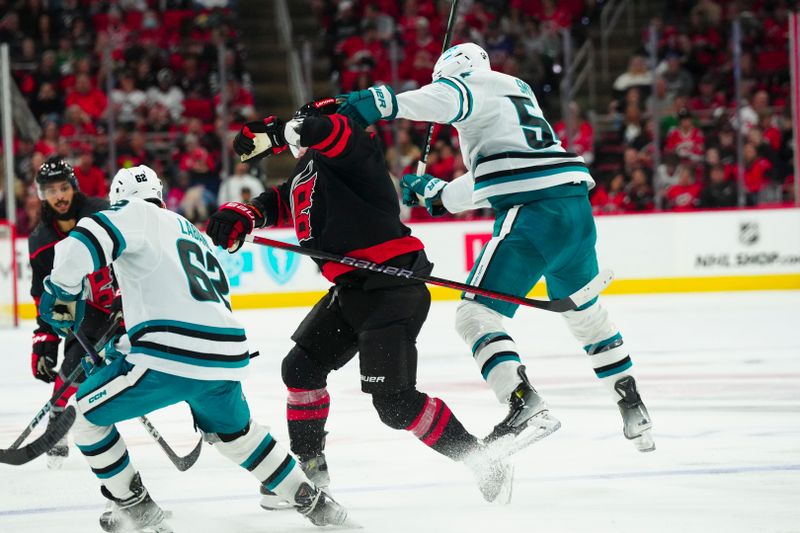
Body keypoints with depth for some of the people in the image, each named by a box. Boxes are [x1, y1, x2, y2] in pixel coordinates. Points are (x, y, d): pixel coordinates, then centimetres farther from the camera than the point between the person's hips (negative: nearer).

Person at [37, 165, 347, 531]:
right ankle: (311, 500, 32)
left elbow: (87, 241, -13)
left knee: (87, 411, 12)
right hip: (227, 357, 8)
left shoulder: (136, 214, 7)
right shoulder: (194, 234, 31)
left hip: (172, 357, -8)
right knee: (234, 431, 35)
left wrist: (62, 290, 3)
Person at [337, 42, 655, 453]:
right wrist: (436, 194, 36)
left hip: (533, 213, -9)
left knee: (476, 313, -7)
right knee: (583, 311, 28)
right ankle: (633, 410, 33)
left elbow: (445, 98, -20)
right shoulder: (518, 90, 31)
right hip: (577, 206, 9)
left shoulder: (479, 85, 5)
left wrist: (382, 102, -30)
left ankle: (525, 405, -25)